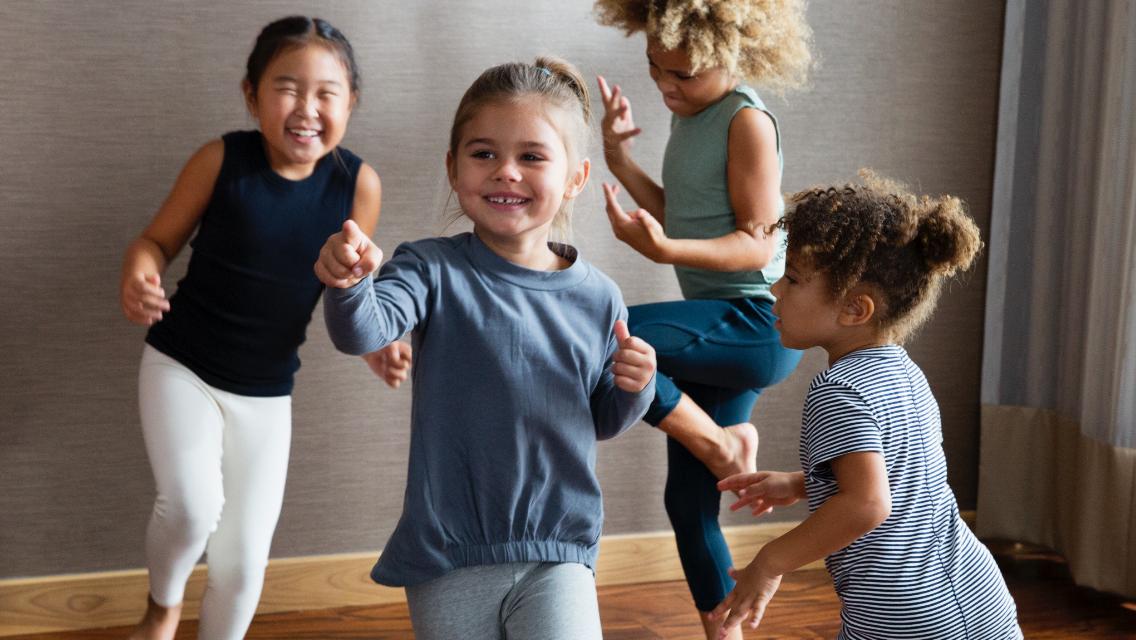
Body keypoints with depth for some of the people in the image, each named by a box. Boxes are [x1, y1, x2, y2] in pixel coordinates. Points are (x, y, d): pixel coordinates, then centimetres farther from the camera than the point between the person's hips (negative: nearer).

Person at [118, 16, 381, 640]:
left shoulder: (359, 183, -12)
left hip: (266, 394, 2)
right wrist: (138, 273, -27)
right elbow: (158, 241, -5)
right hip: (179, 366, -2)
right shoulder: (222, 159, -16)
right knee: (193, 505, -24)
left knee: (244, 564, 8)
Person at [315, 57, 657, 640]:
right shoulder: (435, 270, -7)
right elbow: (365, 332, -27)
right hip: (448, 559, -1)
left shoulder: (597, 299, 0)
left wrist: (634, 386, -7)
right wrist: (348, 284, -48)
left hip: (558, 556, 1)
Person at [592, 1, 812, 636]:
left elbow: (758, 245, -18)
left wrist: (662, 248, -32)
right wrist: (620, 159, 5)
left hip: (758, 324, -9)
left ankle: (725, 443, -8)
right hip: (718, 331, 9)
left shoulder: (747, 120, -13)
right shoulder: (692, 114, 12)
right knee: (688, 500, 11)